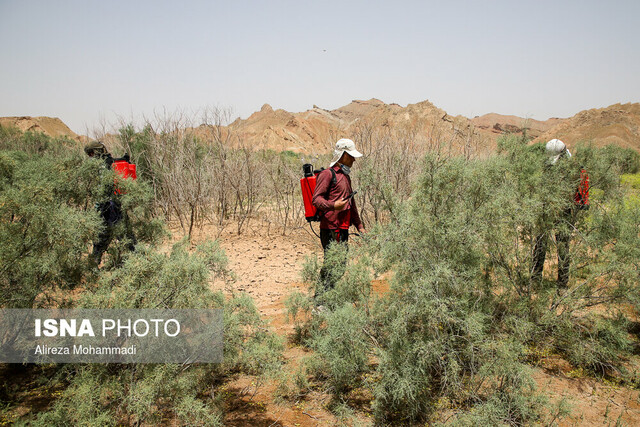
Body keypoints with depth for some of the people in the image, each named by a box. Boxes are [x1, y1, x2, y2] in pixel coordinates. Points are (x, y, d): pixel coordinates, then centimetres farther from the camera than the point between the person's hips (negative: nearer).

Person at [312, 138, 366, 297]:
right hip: (330, 228, -9)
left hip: (343, 228, 9)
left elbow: (351, 203, 31)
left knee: (340, 266, 10)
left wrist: (359, 225, 27)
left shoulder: (345, 175, 24)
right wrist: (332, 205, -32)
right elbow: (316, 199, -15)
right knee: (332, 265, -11)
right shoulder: (328, 174, -6)